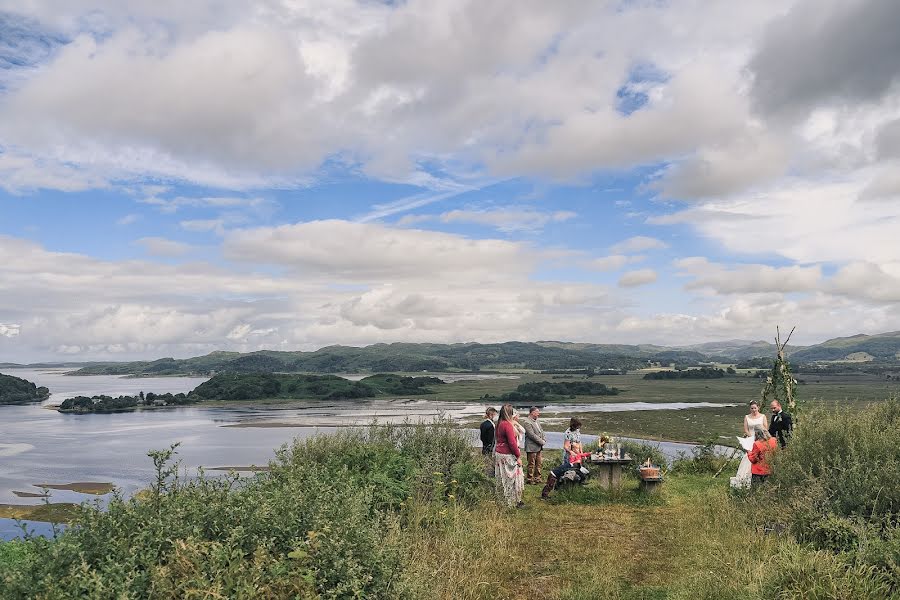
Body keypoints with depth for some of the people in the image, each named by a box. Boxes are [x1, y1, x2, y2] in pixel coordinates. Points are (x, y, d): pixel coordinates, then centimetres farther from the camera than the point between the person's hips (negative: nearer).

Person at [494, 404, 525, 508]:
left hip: (499, 453, 9)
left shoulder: (500, 424, 8)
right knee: (512, 478, 1)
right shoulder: (508, 425, -19)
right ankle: (514, 502, 8)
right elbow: (512, 442, -20)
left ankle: (502, 499, 23)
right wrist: (518, 456, -14)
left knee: (502, 479, 15)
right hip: (507, 456, -9)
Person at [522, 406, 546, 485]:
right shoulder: (527, 422, -15)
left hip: (539, 447, 9)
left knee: (538, 464, 14)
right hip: (532, 447, -9)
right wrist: (541, 442, -14)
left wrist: (544, 440, 0)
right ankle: (529, 479, 10)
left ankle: (537, 478, 24)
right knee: (531, 464, 0)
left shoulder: (536, 422, 14)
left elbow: (541, 432, 17)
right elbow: (532, 435, -20)